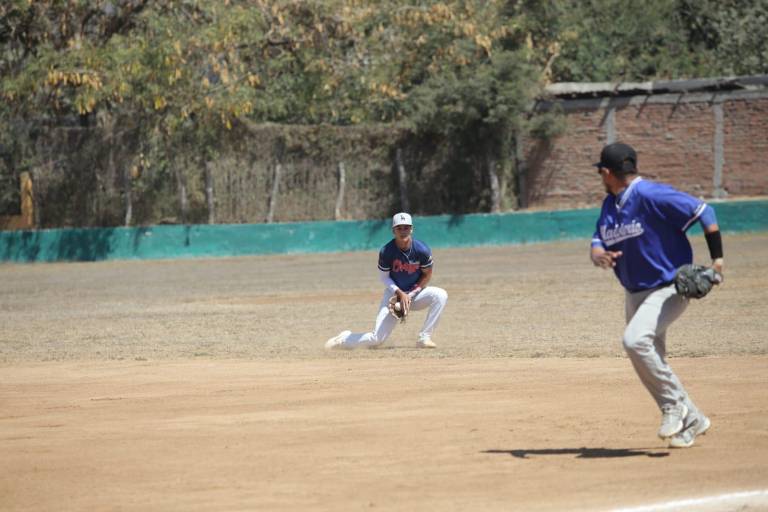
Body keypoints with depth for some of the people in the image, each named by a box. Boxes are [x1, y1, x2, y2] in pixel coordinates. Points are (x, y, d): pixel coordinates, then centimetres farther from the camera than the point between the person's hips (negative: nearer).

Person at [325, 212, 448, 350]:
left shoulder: (422, 250, -18)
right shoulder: (386, 252, -19)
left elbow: (427, 274, -4)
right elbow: (384, 277, -6)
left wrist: (411, 294, -12)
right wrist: (400, 293, -18)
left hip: (415, 293, 2)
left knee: (440, 295, -28)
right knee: (377, 339, -13)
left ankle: (424, 338, -17)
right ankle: (344, 339, 18)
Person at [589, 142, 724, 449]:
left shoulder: (651, 196, -19)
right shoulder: (610, 205, 7)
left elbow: (703, 211, -19)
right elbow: (598, 241, 8)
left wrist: (717, 258, -24)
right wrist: (598, 254, -18)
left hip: (669, 289, -9)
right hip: (635, 294, 9)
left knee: (635, 340, -30)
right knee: (651, 367, 10)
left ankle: (674, 405, -14)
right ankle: (691, 421, 25)